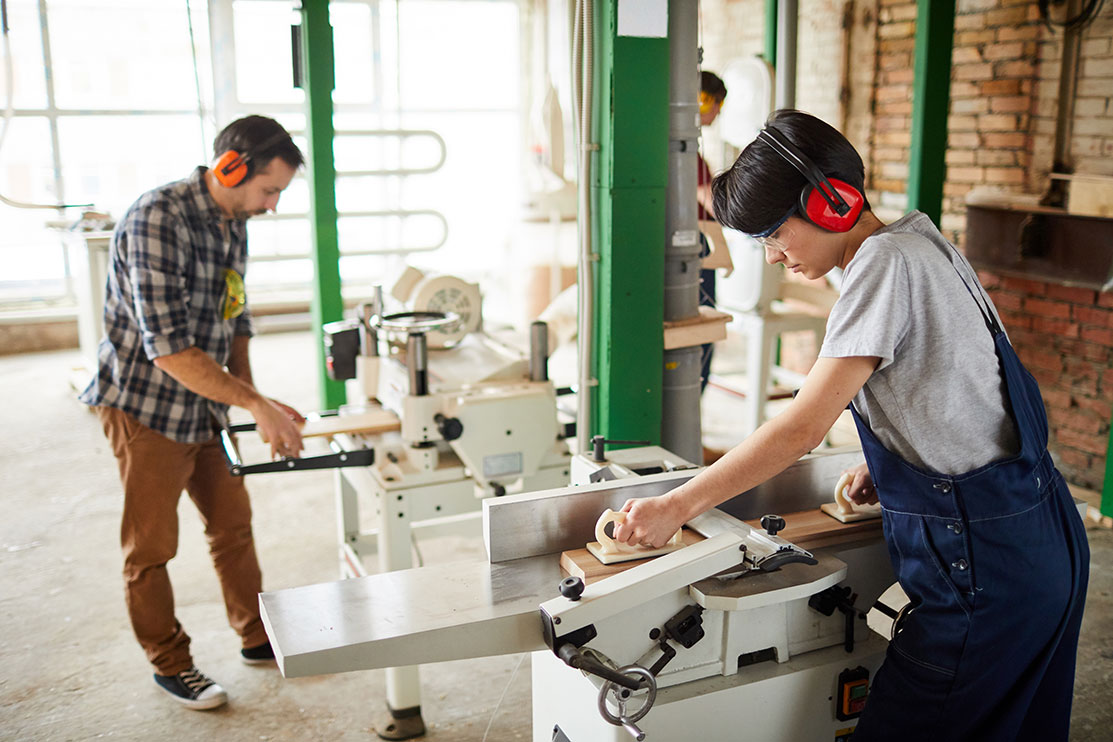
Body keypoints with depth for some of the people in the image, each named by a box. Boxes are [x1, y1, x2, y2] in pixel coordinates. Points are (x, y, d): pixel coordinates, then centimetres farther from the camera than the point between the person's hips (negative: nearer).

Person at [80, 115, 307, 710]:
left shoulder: (234, 224, 3)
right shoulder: (157, 219, -25)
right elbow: (168, 348, -30)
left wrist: (253, 401, 2)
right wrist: (257, 404, -31)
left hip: (206, 406, 8)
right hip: (146, 408, -8)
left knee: (233, 524, 17)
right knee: (151, 548, 8)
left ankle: (258, 638, 32)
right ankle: (170, 664, 25)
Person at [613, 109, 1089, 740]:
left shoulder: (884, 263, -19)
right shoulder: (918, 241, 10)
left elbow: (803, 428, -25)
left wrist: (676, 507, -21)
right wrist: (888, 464, 10)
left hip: (984, 559, -10)